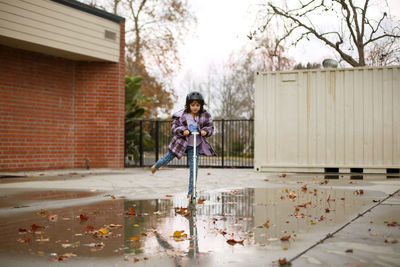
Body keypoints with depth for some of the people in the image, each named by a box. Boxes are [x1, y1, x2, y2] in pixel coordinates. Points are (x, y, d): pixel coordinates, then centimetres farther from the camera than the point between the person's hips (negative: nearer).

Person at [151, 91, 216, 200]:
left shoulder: (205, 116, -5)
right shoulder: (181, 115, -10)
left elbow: (210, 128, 0)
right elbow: (174, 128, -8)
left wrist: (205, 131, -23)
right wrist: (183, 130, -28)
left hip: (195, 146, 1)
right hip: (181, 143, -1)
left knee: (194, 169, -1)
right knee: (167, 159, 11)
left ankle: (190, 192, 11)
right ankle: (156, 166, 49)